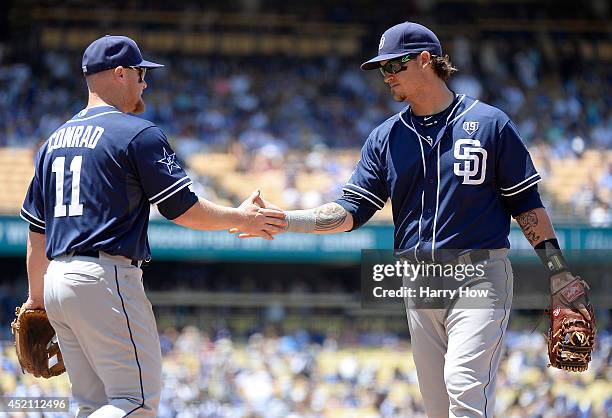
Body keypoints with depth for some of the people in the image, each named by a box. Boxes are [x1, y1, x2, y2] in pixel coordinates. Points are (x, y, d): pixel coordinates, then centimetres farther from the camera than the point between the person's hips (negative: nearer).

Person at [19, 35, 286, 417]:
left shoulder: (55, 141, 18)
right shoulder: (139, 134, -5)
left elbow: (37, 231, 20)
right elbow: (184, 209, -5)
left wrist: (36, 299, 27)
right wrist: (243, 218, 10)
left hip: (57, 283, 8)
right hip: (107, 280, -8)